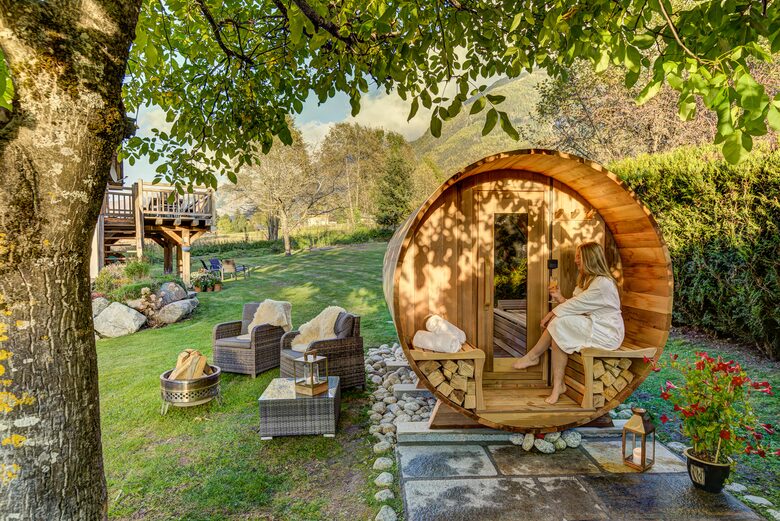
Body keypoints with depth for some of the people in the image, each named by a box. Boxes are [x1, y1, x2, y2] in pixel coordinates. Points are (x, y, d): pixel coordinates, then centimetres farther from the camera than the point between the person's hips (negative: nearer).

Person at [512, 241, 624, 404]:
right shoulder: (588, 280, 13)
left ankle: (533, 356, -3)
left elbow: (577, 304, -21)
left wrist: (552, 314, -11)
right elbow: (577, 306, 5)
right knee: (558, 322, -16)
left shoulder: (603, 283, -20)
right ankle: (558, 385, -17)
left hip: (606, 333, -9)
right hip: (592, 325, 9)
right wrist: (560, 298, -8)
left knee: (559, 324, -24)